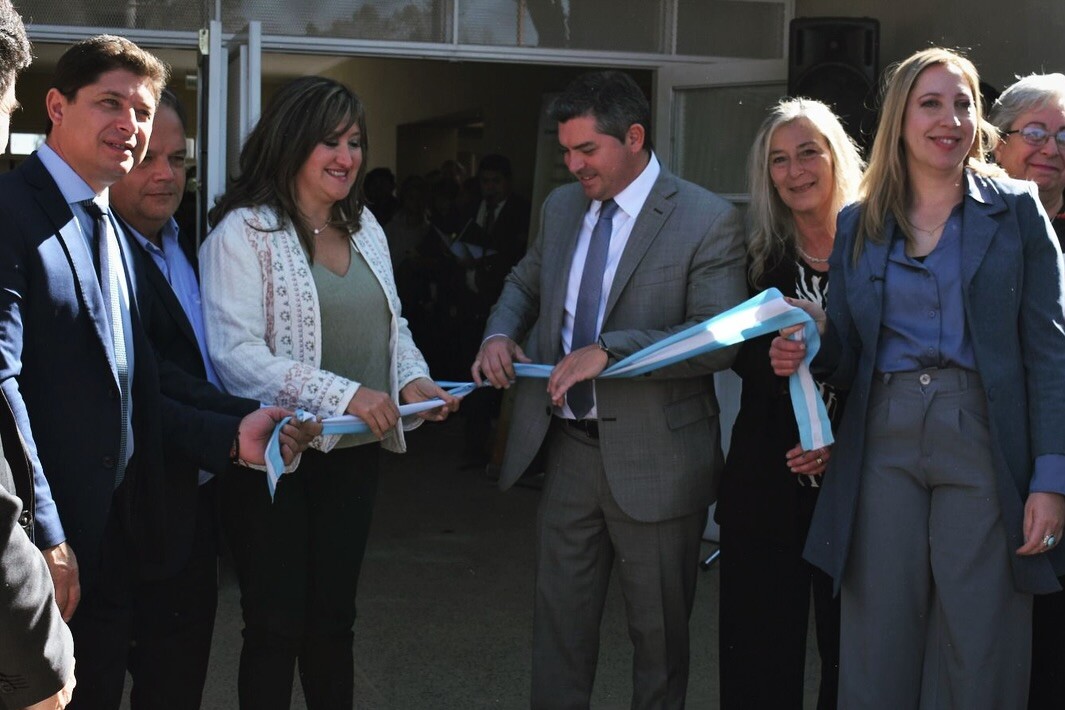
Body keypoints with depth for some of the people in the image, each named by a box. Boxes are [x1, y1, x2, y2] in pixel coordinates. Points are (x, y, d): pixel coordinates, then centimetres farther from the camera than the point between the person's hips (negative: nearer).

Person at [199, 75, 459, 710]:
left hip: (354, 453, 6)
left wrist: (414, 377, -3)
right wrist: (343, 394, -27)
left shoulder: (364, 229, 11)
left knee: (334, 618, 16)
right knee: (276, 626, 3)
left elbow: (391, 324, 19)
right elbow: (235, 354, -21)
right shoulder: (244, 232, -12)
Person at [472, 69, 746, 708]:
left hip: (653, 459, -5)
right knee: (559, 622, 12)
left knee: (660, 633, 10)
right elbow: (526, 283, 25)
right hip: (568, 447, 6)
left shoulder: (708, 220, -13)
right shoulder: (562, 206, 8)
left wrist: (609, 351, -28)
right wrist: (500, 332, 3)